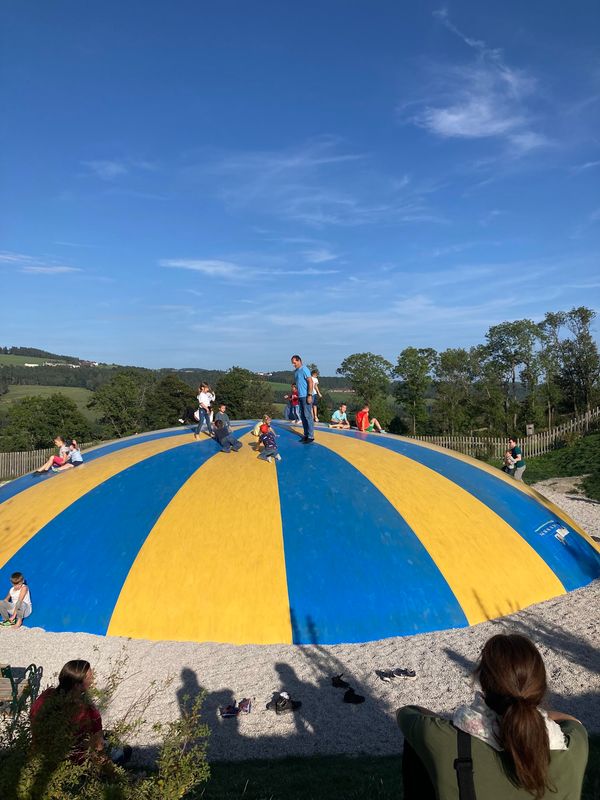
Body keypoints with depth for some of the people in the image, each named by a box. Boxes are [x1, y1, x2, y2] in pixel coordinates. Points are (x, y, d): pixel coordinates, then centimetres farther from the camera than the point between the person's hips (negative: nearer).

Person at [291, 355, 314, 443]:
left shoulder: (304, 370, -11)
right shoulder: (295, 371, 15)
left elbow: (310, 382, -16)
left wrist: (309, 395, -20)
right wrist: (297, 396, 18)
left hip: (306, 396, -9)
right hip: (300, 396, 9)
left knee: (308, 416, -7)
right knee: (303, 416, 11)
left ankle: (311, 437, -4)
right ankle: (306, 435, 18)